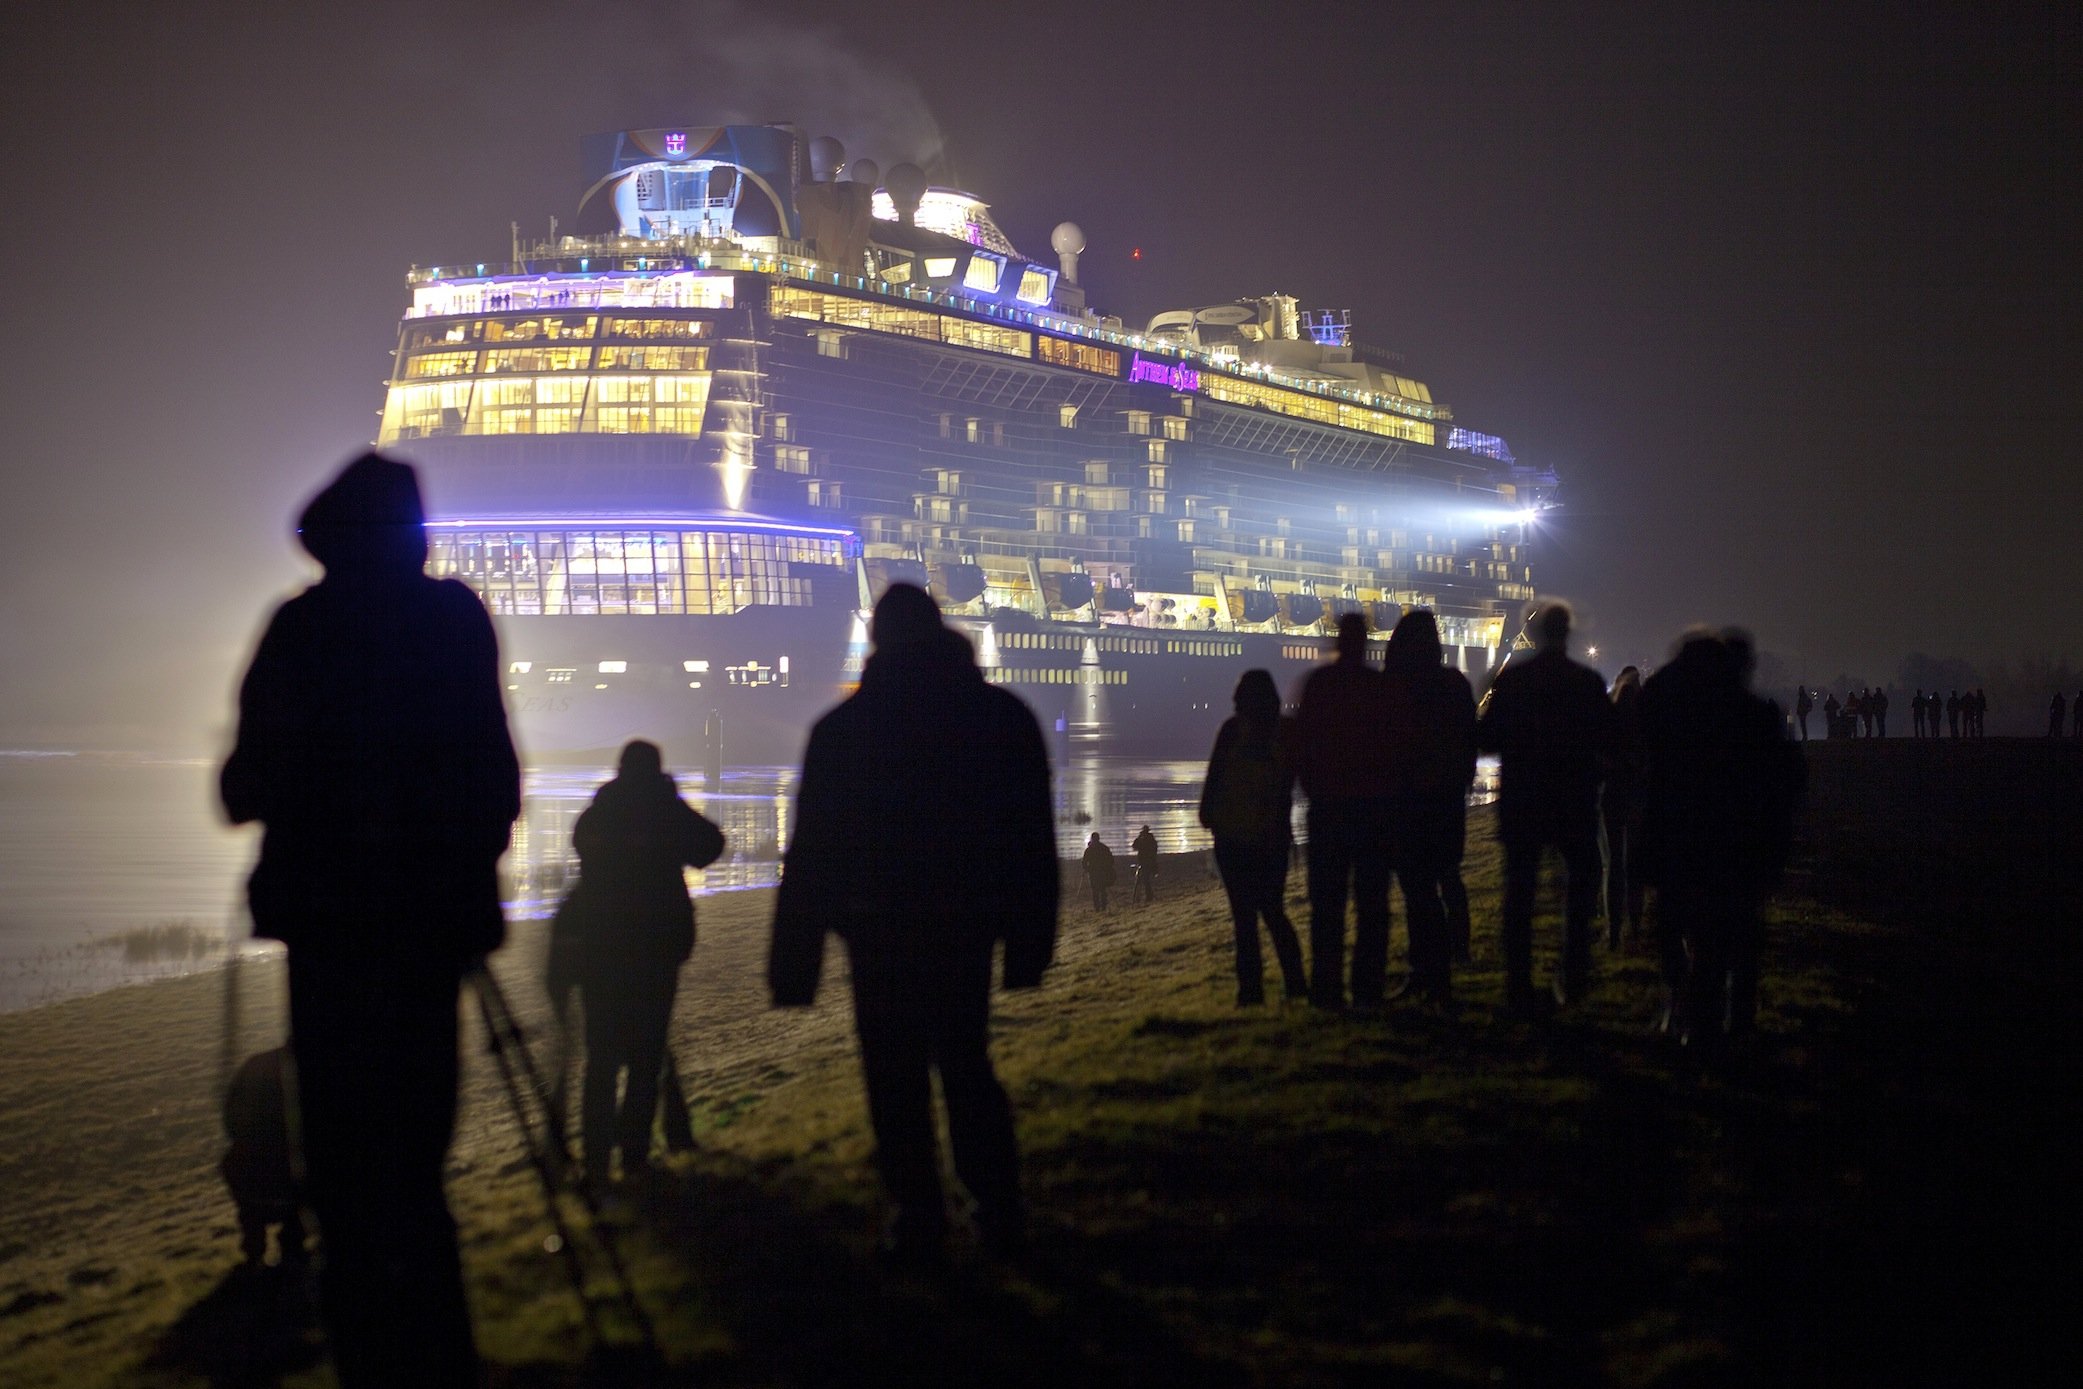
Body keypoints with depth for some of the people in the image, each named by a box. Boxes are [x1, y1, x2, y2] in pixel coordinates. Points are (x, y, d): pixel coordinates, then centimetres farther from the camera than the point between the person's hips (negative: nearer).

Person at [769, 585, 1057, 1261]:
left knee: (897, 1079, 4)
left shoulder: (841, 729, -6)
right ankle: (999, 1211, 15)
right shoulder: (1004, 716, 2)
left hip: (882, 932, -3)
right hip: (968, 925, 3)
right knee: (967, 1062, 16)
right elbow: (1034, 841, 2)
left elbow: (811, 853, -6)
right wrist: (1030, 940, 7)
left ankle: (920, 1223, 3)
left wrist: (791, 965, -3)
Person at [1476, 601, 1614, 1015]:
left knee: (1519, 893, 6)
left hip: (1520, 805, 0)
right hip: (1575, 805, 0)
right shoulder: (1588, 682, -6)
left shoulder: (1511, 678, -6)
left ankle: (1520, 992, 3)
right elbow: (1609, 743, -2)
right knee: (1582, 880, 19)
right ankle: (1573, 973, 7)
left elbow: (1486, 739, -7)